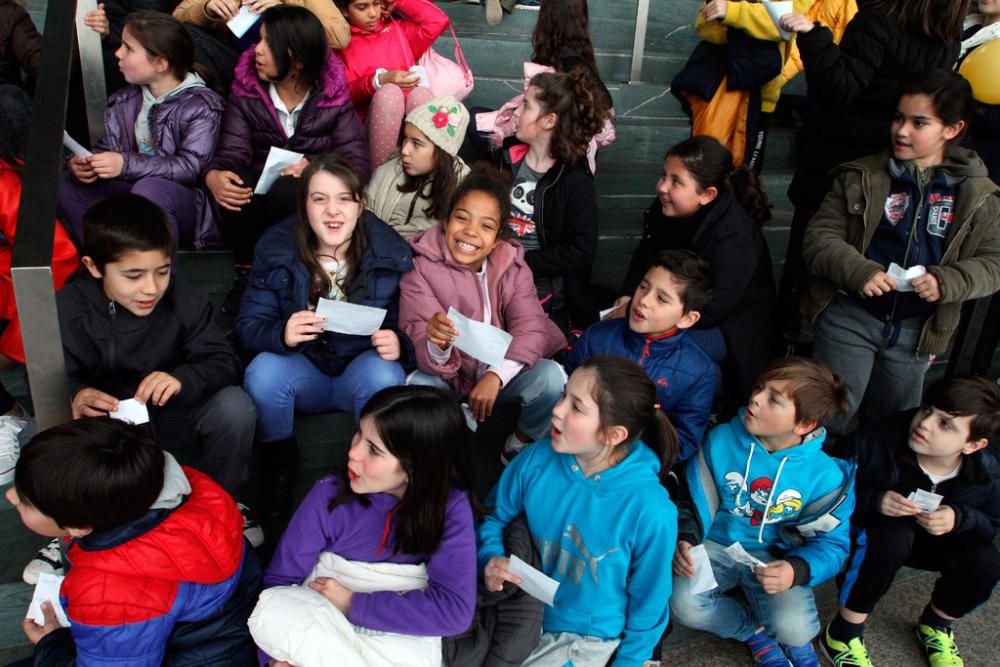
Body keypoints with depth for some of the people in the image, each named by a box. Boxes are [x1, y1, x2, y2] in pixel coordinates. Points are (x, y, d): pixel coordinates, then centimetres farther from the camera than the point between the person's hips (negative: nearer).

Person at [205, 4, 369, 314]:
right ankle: (246, 273, -11)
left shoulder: (332, 96, -6)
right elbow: (231, 153, -11)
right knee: (237, 184, -32)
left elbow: (358, 161, -13)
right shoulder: (246, 91, -1)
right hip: (258, 199, 2)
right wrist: (214, 176, -35)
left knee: (288, 188, -35)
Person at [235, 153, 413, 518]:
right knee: (263, 370, -29)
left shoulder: (391, 253, -9)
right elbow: (247, 327, -8)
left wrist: (398, 344, -30)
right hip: (302, 372, 1)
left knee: (384, 374, -33)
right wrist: (282, 334, -32)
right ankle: (281, 476, -5)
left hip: (362, 370, -1)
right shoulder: (276, 248, -6)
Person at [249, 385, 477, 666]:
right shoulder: (330, 496, -12)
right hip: (320, 630, 1)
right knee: (273, 609, -31)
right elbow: (279, 580, -4)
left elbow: (455, 609, -20)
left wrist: (354, 604, -18)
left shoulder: (451, 506, -15)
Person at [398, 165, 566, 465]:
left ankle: (521, 445, 4)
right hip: (447, 376, -2)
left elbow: (531, 328, -17)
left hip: (500, 373, 2)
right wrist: (436, 346, -47)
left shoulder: (513, 268, -8)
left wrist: (495, 375, -34)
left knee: (551, 377, -26)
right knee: (415, 386, -34)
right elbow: (423, 357, -22)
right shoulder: (421, 270, -16)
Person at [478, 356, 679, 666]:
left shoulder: (650, 511, -26)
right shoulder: (537, 458, -15)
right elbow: (494, 516, 3)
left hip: (585, 638, -4)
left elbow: (647, 603, -10)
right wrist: (491, 558, -16)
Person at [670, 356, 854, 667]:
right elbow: (695, 501, -2)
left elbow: (831, 543, -6)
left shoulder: (825, 475, -14)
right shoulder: (721, 441, -12)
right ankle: (756, 632, 6)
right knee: (683, 603, -25)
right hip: (717, 546, 2)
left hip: (775, 559, -1)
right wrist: (685, 540, -21)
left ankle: (791, 635, 16)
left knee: (795, 629, -27)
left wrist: (798, 570, -27)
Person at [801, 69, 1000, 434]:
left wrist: (947, 282, -17)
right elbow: (819, 237, -8)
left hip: (916, 330, 3)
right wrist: (859, 271, -25)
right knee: (827, 418, -1)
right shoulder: (861, 177, -4)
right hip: (850, 317, -2)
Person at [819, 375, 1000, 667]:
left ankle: (935, 626, 11)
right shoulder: (876, 442, -31)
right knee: (894, 534, -38)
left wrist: (958, 519, -27)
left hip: (931, 541, 4)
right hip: (867, 533, -4)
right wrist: (874, 499, -37)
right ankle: (843, 634, -20)